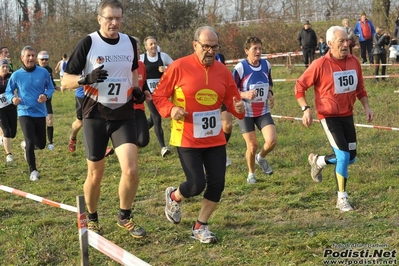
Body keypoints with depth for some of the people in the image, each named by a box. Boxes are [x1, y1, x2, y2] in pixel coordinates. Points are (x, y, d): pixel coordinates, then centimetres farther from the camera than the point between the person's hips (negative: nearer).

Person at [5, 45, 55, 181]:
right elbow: (8, 92, 4)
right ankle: (33, 170, 5)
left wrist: (46, 96, -16)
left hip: (40, 113, 2)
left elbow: (50, 88, 6)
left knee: (41, 144, 12)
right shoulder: (16, 75, -7)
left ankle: (25, 145, 48)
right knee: (31, 142, -15)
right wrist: (13, 98, -18)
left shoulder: (43, 72, -7)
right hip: (24, 113, -2)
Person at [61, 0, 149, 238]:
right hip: (96, 115, -2)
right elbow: (65, 81, -7)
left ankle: (125, 217, 11)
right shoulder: (88, 43, -8)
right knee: (95, 173, 6)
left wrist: (136, 89, 4)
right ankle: (92, 219, 29)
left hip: (124, 115, 3)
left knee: (131, 169, -11)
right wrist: (87, 78, -26)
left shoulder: (130, 43, 4)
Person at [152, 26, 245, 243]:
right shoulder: (179, 67, -11)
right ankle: (173, 197, 29)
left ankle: (200, 227, 22)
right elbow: (158, 95, -4)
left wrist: (238, 109, -14)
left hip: (215, 139, 5)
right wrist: (170, 110, -22)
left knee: (217, 184, 2)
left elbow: (232, 100, 9)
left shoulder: (223, 71, 2)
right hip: (187, 139, -5)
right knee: (197, 185, -7)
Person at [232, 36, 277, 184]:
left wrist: (270, 94, -2)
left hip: (263, 111, 4)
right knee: (252, 146, -2)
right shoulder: (240, 67, -15)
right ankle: (251, 173, 25)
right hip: (246, 113, -4)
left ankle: (261, 158, 21)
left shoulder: (266, 65, 0)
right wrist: (245, 95, -28)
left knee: (272, 140, -14)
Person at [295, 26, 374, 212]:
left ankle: (318, 161, 37)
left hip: (347, 116, 6)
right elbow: (299, 86, -8)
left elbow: (360, 88, 14)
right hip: (329, 117, -6)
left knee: (350, 158, 9)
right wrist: (306, 109, -18)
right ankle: (342, 199, 5)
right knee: (343, 156, -12)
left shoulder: (354, 62, -1)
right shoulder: (320, 65, -16)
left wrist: (366, 107, 3)